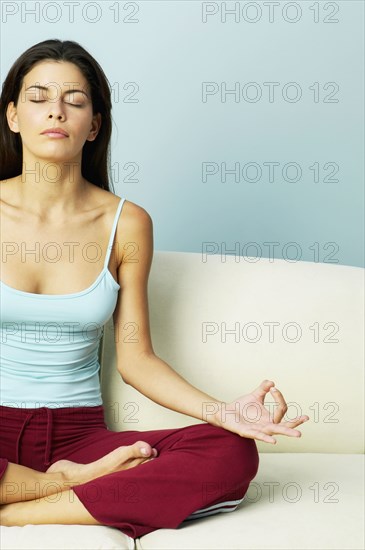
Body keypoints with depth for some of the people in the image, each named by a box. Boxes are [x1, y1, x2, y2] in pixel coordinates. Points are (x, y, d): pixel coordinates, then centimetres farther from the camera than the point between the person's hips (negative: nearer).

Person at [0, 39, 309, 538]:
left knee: (232, 454, -22)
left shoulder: (126, 224, 2)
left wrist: (220, 411, -12)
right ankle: (78, 481, -10)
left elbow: (136, 358, 4)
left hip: (77, 435, 2)